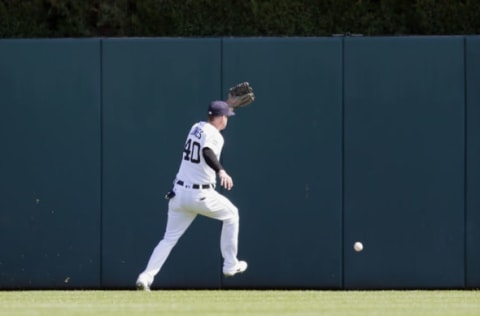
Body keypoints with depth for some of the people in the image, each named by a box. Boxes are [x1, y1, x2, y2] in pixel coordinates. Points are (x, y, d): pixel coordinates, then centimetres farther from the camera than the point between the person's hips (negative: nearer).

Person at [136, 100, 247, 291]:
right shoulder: (214, 135, -12)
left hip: (179, 192, 6)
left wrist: (225, 106, 41)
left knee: (169, 239, 7)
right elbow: (207, 152, -34)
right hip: (200, 195, -6)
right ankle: (230, 265, 22)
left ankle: (146, 276, -10)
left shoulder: (197, 127, 11)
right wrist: (221, 171, -48)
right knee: (231, 214, 19)